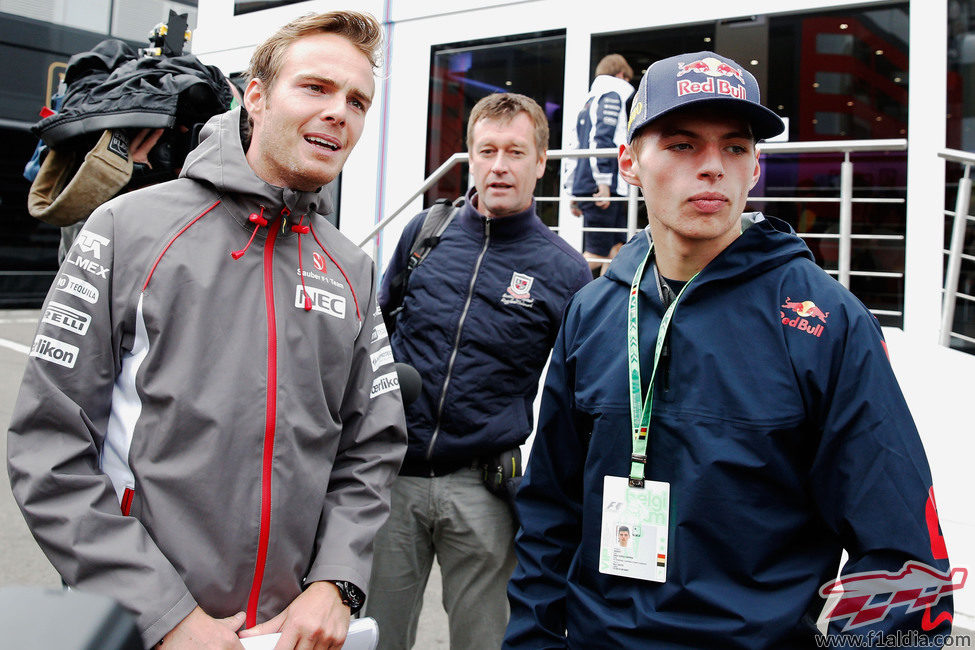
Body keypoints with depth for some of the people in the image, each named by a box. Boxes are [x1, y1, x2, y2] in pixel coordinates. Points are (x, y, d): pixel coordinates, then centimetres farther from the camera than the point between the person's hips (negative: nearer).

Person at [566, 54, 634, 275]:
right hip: (602, 189, -9)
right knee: (597, 254, -9)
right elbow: (601, 140, -16)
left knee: (617, 247, 9)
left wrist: (574, 192, 23)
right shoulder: (612, 96, -1)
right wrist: (603, 182, -20)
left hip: (585, 187, 9)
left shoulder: (589, 101, 26)